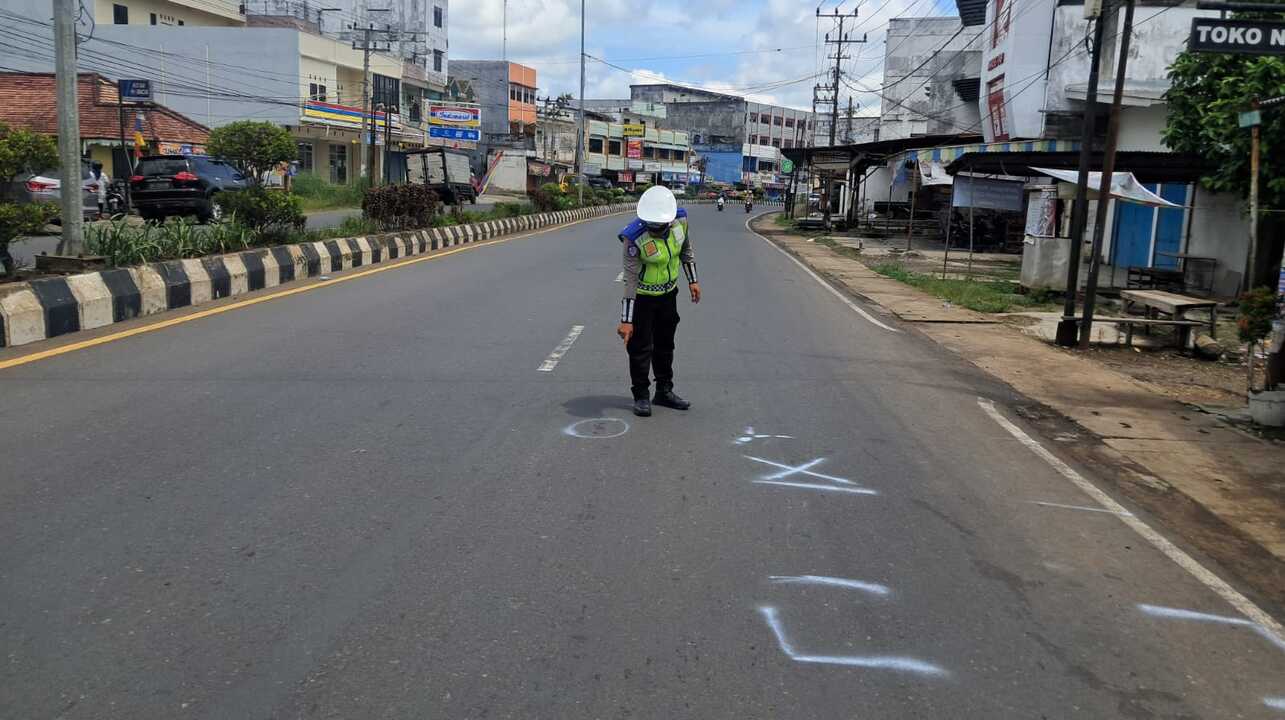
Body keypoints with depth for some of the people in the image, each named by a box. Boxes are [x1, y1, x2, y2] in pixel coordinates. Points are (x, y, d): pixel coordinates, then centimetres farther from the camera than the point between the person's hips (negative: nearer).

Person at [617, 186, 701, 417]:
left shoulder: (680, 222, -16)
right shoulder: (635, 239, -30)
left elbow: (686, 250, 6)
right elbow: (630, 280, -29)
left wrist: (692, 280, 11)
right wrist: (626, 320, -29)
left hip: (668, 293, 6)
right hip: (643, 296, -5)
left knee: (665, 344, 17)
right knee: (640, 347, 1)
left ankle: (664, 391, 31)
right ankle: (641, 396, 15)